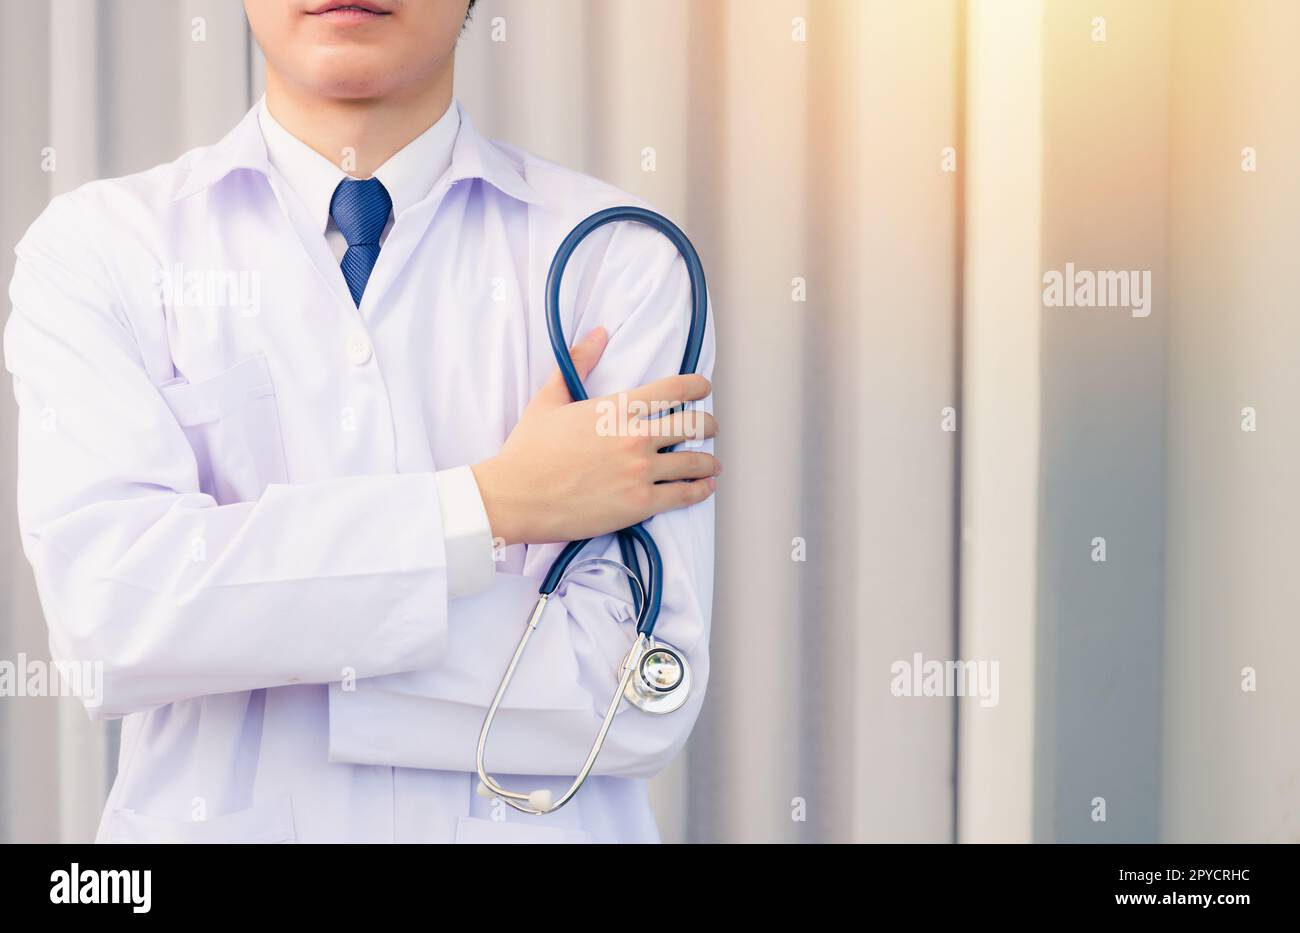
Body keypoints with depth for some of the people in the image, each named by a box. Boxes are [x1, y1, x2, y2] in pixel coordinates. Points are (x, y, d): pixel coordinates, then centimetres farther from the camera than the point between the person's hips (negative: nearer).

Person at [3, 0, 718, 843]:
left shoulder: (624, 261, -9)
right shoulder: (94, 245, -6)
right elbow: (106, 608, -19)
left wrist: (235, 627, -17)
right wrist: (494, 506, -20)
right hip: (210, 813, 0)